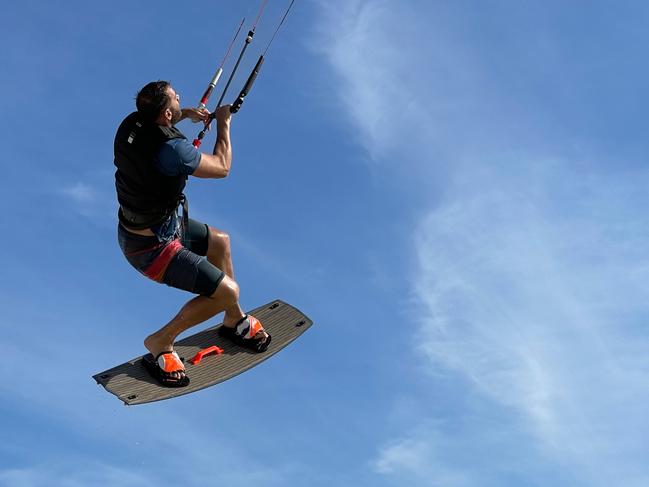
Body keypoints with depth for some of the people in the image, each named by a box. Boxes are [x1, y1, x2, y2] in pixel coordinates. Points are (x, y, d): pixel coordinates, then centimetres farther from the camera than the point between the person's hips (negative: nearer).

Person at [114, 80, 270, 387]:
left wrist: (185, 114, 11)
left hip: (133, 225, 10)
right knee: (227, 291, -9)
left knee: (219, 241, 25)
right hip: (151, 247, -10)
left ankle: (234, 320, 39)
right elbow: (222, 167, -15)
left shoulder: (131, 124, -7)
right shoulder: (171, 149, -32)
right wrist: (223, 122, -2)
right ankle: (161, 342, 7)